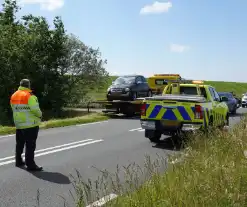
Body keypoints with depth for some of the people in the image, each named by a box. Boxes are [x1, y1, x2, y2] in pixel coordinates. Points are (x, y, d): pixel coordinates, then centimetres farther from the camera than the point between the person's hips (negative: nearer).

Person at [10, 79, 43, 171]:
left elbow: (14, 109, 9)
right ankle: (30, 165, -1)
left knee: (19, 144, 19)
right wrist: (40, 115, -3)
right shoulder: (30, 96, -16)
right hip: (31, 124, -8)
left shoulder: (14, 96, 8)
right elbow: (35, 109, -22)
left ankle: (19, 161, 29)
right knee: (30, 145, -3)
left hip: (19, 124, 8)